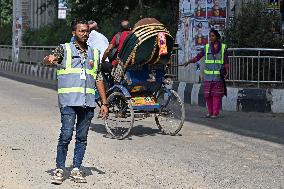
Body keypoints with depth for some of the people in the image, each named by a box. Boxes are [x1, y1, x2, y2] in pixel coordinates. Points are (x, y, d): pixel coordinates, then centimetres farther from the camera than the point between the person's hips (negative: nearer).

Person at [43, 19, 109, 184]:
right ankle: (59, 170, 0)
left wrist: (104, 103, 14)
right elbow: (47, 60, -9)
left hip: (88, 102, 4)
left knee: (82, 137, 6)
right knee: (66, 135, -8)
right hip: (69, 101, -4)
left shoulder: (94, 53, 17)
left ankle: (76, 169, 14)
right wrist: (50, 59, -34)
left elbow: (99, 79, 18)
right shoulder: (65, 49, 5)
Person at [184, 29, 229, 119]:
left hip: (218, 76, -2)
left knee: (216, 95, -3)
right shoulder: (206, 47, 8)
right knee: (207, 95, 2)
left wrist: (226, 72, -7)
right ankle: (210, 111, 15)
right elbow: (197, 57, 6)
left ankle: (216, 113, 3)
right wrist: (188, 62, -5)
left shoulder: (223, 48, 4)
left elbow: (226, 61, 4)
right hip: (208, 76, 2)